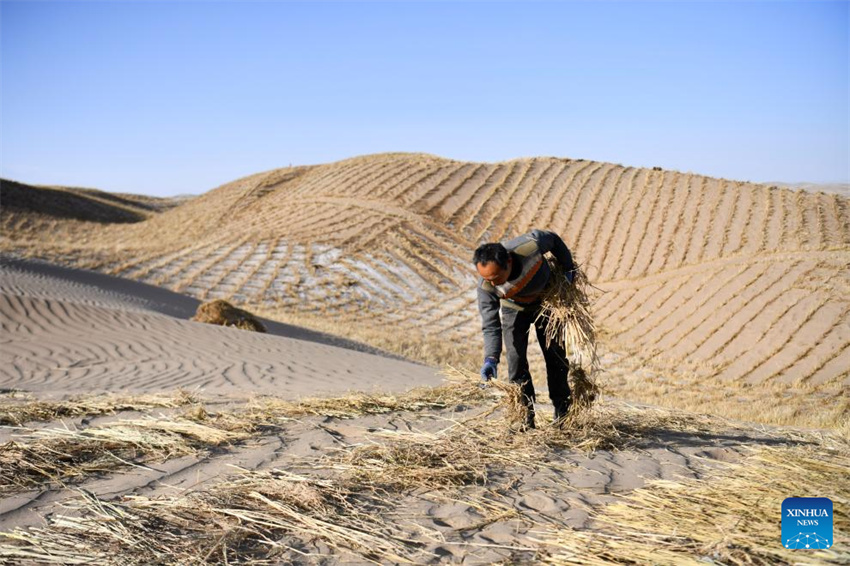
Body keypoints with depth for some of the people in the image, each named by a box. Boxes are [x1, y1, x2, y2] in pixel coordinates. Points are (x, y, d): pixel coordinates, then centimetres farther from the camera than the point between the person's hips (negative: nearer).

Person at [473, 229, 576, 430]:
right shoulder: (486, 286, -36)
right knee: (516, 359, -10)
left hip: (546, 301, 0)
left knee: (556, 357, 7)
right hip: (514, 309, 0)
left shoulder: (530, 245, -41)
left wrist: (568, 268, -8)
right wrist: (491, 358, -43)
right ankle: (525, 416, 2)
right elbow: (490, 325, -30)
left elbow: (554, 239, -18)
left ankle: (562, 412, 23)